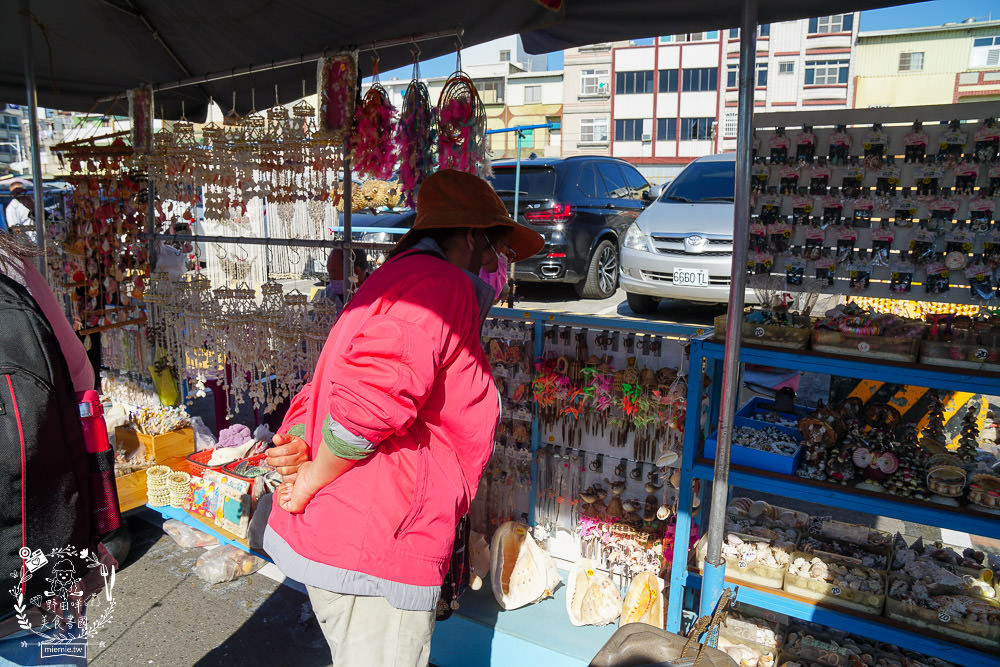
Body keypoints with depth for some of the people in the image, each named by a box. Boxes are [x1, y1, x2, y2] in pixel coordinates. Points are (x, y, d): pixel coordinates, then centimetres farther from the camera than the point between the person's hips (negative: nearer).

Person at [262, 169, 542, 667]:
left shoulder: (397, 281, 19)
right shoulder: (444, 283, -15)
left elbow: (317, 398, 16)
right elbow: (369, 400, -29)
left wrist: (301, 445, -4)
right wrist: (313, 481, -15)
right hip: (374, 556, -10)